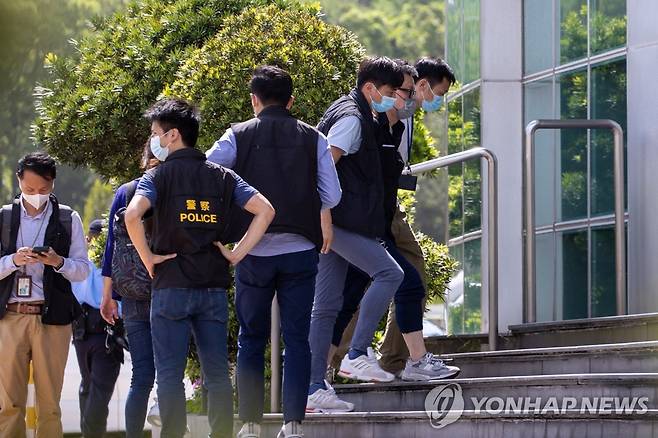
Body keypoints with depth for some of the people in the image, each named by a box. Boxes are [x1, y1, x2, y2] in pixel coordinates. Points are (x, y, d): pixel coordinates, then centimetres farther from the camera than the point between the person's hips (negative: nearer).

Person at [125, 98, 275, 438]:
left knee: (170, 375, 0)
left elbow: (132, 215, -21)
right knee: (217, 374, 6)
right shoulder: (222, 176, 8)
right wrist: (237, 253, 3)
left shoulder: (158, 176, -3)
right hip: (214, 286, 4)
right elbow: (265, 210, 1)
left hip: (171, 286, -4)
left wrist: (148, 257, -9)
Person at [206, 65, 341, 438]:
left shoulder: (238, 136, 1)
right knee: (297, 339, 4)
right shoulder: (313, 139, 4)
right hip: (300, 251, 0)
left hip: (254, 252, 0)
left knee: (252, 340, 8)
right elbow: (332, 195, 1)